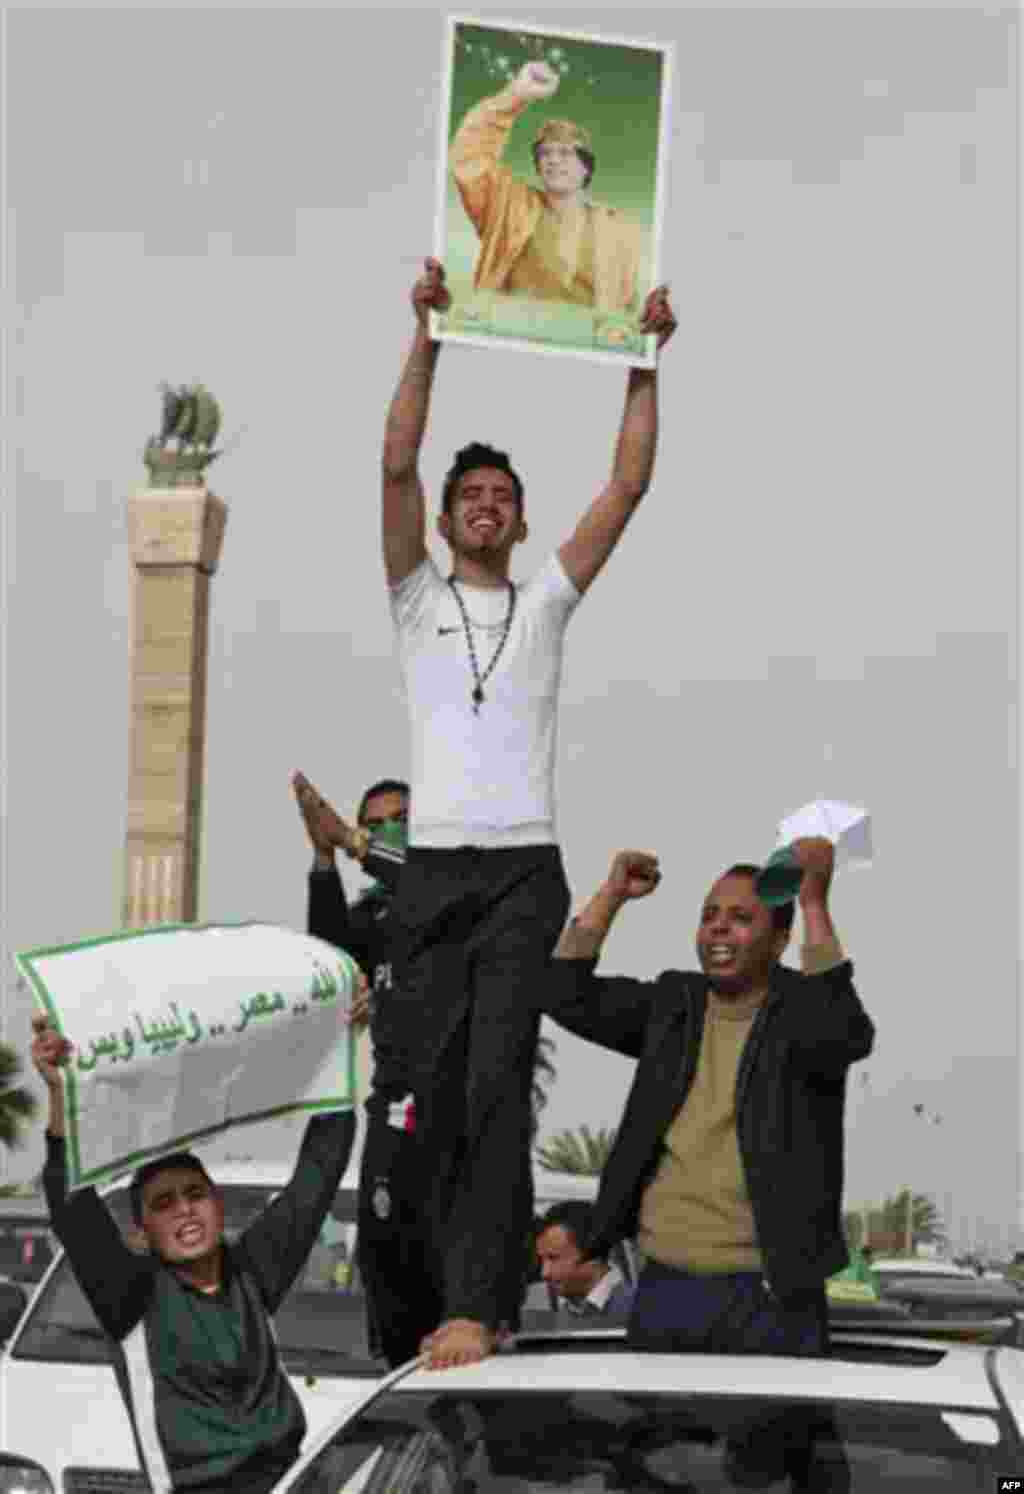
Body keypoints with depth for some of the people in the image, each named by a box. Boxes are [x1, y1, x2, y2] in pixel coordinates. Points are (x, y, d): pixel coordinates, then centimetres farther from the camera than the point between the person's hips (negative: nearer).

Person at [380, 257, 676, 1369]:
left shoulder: (546, 602, 14)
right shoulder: (418, 599, 13)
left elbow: (628, 486, 7)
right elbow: (397, 466, 1)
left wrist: (645, 363, 3)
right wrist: (427, 338, -5)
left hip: (525, 874, -1)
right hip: (433, 872, 1)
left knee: (496, 1086, -14)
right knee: (437, 1090, 1)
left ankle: (474, 1306, -20)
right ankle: (473, 1292, 12)